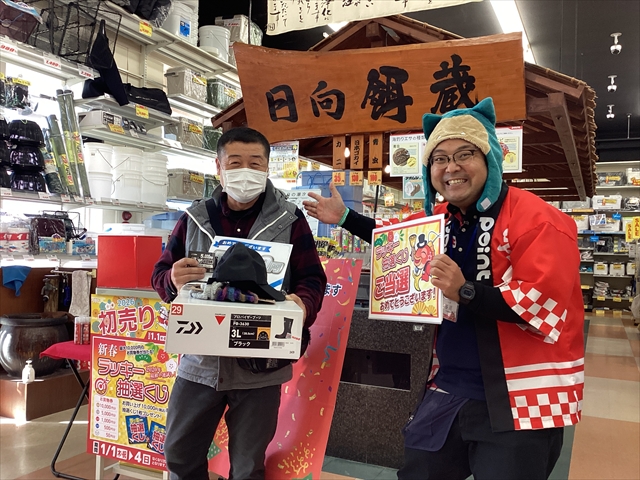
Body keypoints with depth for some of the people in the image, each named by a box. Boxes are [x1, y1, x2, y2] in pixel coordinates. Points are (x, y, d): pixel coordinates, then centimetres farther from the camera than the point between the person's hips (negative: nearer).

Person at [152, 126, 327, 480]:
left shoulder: (289, 221, -3)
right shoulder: (195, 219, 3)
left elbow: (312, 278, -3)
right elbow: (160, 275, 7)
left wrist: (303, 306, -26)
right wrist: (174, 280, -18)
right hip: (200, 362, 3)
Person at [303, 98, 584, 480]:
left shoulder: (537, 220, -17)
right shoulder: (440, 218, 6)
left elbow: (545, 304, -24)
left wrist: (466, 292, -31)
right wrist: (345, 218, 27)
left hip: (520, 402, -7)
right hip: (450, 389, 7)